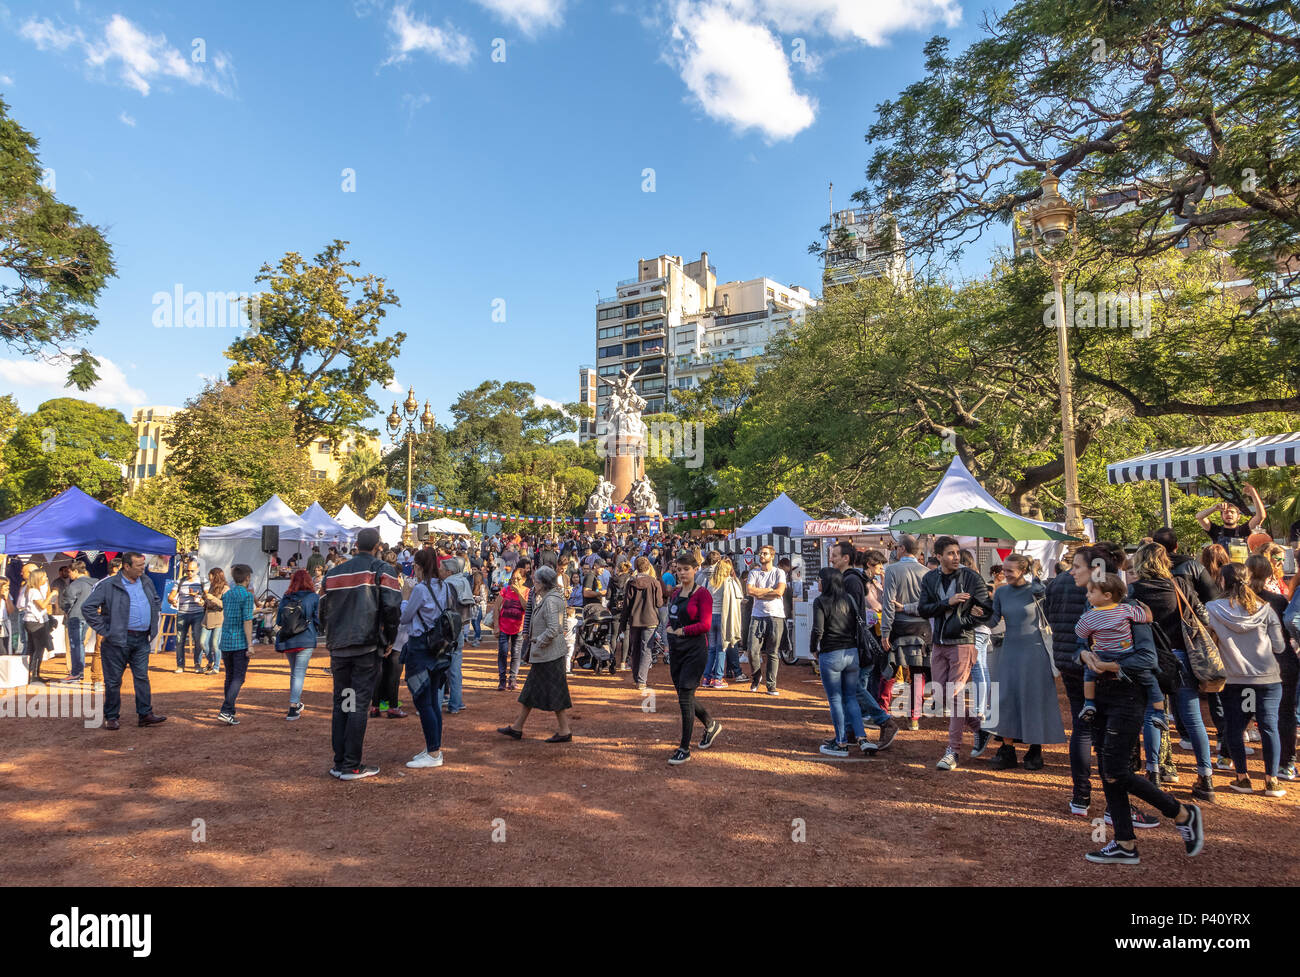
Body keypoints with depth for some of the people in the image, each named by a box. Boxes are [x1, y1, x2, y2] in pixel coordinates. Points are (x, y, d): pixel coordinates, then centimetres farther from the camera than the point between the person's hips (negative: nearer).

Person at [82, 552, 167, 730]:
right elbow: (87, 607, -11)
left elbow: (157, 601, 28)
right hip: (118, 641, -5)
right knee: (113, 680, 4)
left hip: (142, 640, 5)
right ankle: (111, 717, 16)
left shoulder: (146, 583, 11)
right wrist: (102, 630, -13)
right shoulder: (108, 585, -9)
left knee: (142, 677, 7)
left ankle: (145, 715, 11)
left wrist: (153, 625, 18)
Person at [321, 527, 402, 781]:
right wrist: (389, 640, -1)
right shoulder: (381, 569, -4)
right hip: (366, 647, -5)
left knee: (341, 704, 13)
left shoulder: (334, 572, 13)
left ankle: (339, 763, 15)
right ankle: (352, 766, 1)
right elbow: (392, 607, -13)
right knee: (359, 705, -1)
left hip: (338, 648, 5)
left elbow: (323, 611, 16)